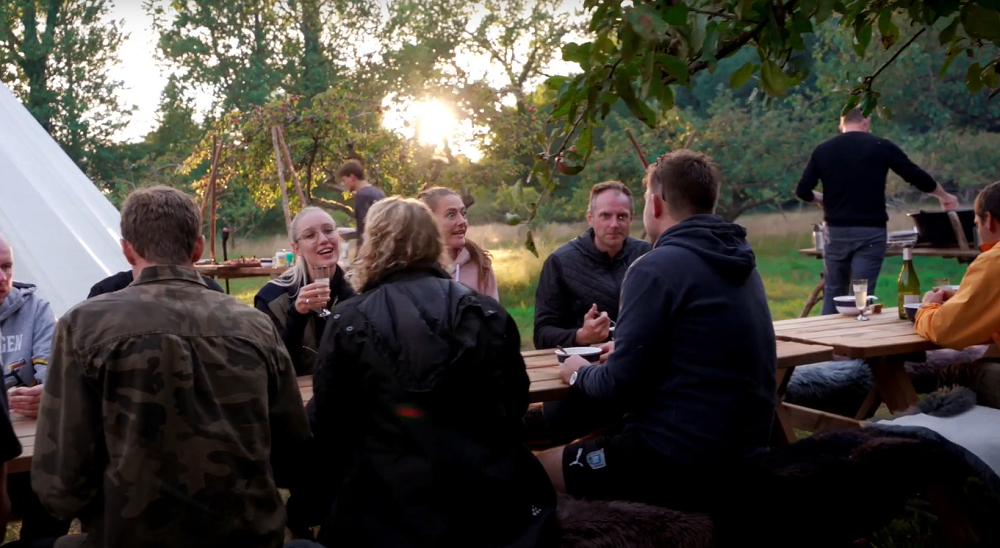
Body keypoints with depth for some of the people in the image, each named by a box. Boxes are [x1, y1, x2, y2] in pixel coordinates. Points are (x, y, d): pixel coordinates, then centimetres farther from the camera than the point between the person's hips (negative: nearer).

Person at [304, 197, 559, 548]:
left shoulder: (349, 322, -5)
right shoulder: (487, 312, 2)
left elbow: (329, 423, -2)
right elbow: (515, 401, 11)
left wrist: (333, 490, 15)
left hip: (388, 499, -2)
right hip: (487, 487, 2)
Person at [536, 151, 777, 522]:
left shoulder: (658, 267, -16)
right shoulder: (739, 263, 10)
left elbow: (620, 383, -15)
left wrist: (578, 374, 5)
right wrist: (625, 349, 25)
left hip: (681, 463, -8)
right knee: (600, 435, 29)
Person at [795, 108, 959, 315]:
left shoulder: (823, 150, 4)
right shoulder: (881, 146, 0)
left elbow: (803, 191, 2)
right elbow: (917, 177, 5)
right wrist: (944, 196, 22)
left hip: (837, 231, 2)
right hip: (870, 232, -2)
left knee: (833, 293, 13)